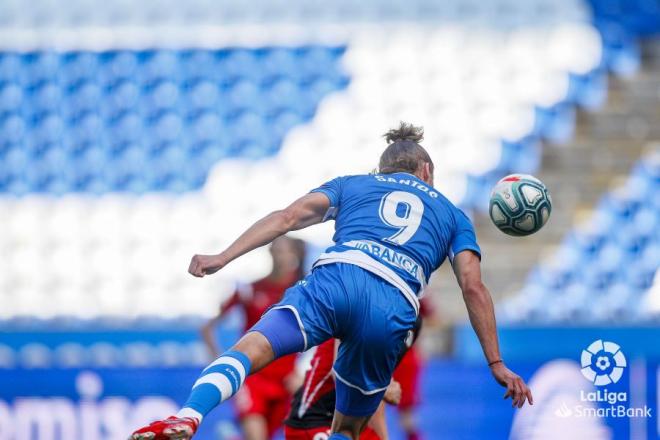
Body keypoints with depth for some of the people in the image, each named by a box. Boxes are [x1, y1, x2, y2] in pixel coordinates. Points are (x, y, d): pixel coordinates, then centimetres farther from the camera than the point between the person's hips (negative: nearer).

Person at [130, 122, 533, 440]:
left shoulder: (352, 184, 30)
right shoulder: (453, 214, 32)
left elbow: (289, 216, 13)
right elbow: (474, 288, 19)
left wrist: (224, 258, 7)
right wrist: (496, 363, 21)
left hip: (336, 276, -1)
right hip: (396, 307, 1)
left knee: (251, 350, -17)